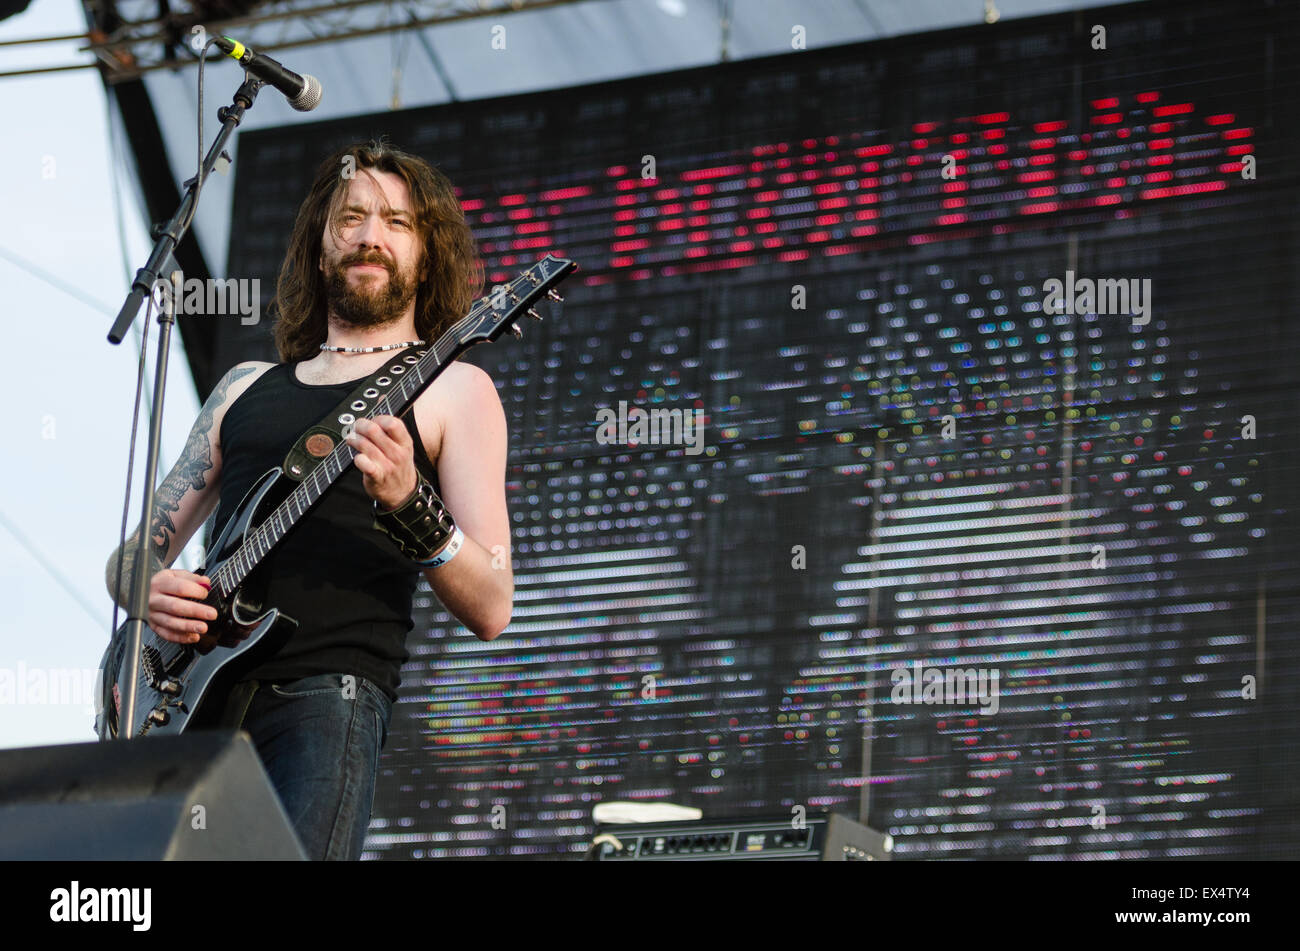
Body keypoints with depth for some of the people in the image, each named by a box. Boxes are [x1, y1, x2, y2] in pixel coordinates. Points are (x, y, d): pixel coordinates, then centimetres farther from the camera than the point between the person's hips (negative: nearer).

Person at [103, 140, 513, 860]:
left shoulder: (450, 388, 10)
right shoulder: (248, 388, 26)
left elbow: (491, 610, 0)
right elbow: (133, 551, 26)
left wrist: (410, 508, -17)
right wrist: (149, 587, 2)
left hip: (325, 698, -4)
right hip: (188, 698, 4)